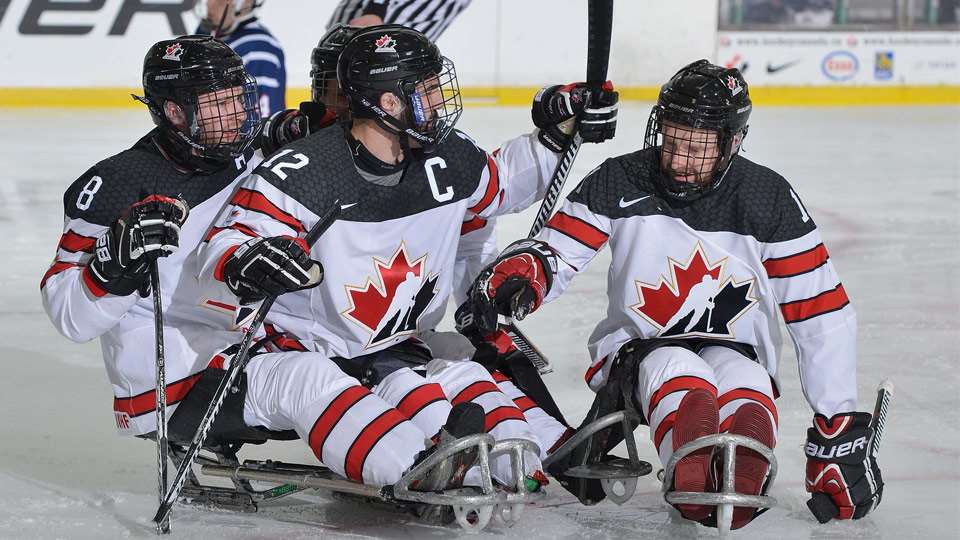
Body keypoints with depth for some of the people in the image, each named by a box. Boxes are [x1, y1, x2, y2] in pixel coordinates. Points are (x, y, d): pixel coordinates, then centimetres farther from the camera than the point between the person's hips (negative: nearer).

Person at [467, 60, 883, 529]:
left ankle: (740, 484, -68)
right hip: (634, 350, 0)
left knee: (744, 382, -37)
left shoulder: (767, 200, -7)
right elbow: (555, 253, -2)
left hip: (734, 351, 1)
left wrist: (840, 428, -8)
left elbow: (822, 316, -5)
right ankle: (698, 482, -67)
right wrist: (523, 267, -30)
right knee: (675, 369, -37)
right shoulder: (620, 182, -6)